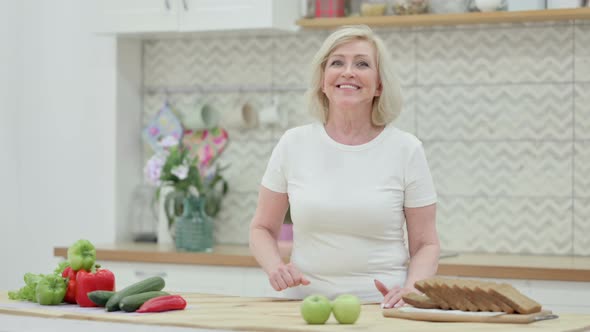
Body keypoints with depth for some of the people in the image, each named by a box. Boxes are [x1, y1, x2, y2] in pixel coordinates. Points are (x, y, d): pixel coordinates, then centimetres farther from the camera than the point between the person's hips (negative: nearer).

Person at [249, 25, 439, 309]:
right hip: (304, 304, 1)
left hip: (381, 306, -1)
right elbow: (262, 228, 14)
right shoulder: (293, 144, 5)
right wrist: (275, 267, -6)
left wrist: (411, 290, -12)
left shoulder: (406, 149, 3)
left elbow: (426, 244, 7)